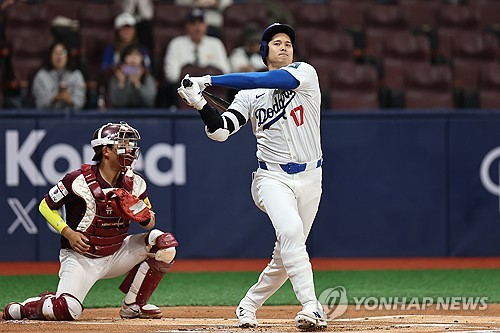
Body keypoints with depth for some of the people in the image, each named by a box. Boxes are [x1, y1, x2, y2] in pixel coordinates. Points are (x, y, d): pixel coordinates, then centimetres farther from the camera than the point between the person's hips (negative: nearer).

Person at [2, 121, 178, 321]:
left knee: (163, 242, -14)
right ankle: (22, 308, 7)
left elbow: (150, 223, 7)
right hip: (81, 257, -5)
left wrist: (142, 214, -17)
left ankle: (133, 306, -2)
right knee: (67, 310, -27)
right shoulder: (80, 180, -16)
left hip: (116, 255, 5)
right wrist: (68, 233, -16)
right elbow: (46, 206, -5)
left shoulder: (134, 183, -1)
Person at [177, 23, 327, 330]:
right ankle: (311, 307, -31)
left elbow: (265, 80, -17)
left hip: (310, 178, 1)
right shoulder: (250, 95, 7)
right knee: (290, 231, -28)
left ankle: (249, 305, 26)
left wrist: (209, 80, -19)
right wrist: (200, 103, -19)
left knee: (287, 254, 6)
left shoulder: (305, 74, -1)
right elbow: (220, 131, -1)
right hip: (273, 177, -1)